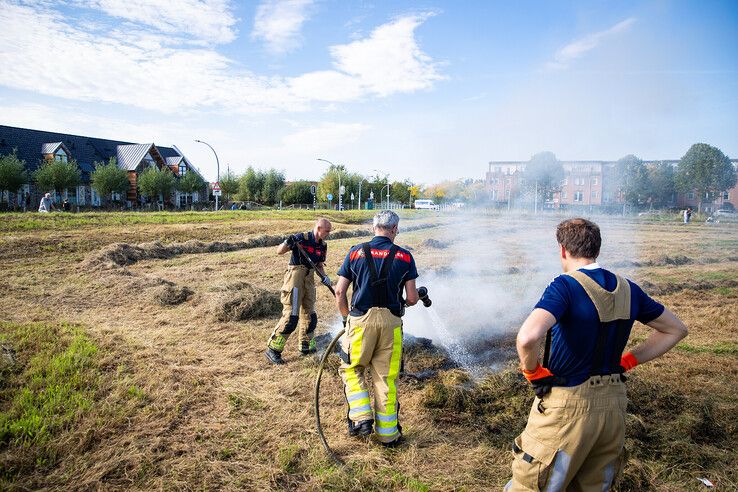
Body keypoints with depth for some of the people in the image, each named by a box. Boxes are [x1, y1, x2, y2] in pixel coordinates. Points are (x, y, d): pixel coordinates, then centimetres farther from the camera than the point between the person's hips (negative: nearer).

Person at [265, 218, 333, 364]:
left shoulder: (323, 246, 8)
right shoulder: (301, 238, -12)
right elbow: (279, 251, -11)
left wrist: (324, 276, -2)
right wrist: (287, 243, -31)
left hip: (309, 279, 7)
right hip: (294, 277, -7)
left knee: (310, 315, 14)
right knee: (291, 316, -11)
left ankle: (306, 346, 30)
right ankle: (272, 349, -3)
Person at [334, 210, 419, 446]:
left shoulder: (356, 252, 2)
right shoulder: (404, 256, 1)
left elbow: (339, 291, 1)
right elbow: (412, 298, 0)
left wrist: (347, 316, 16)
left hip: (361, 320, -1)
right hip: (391, 322, 1)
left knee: (352, 369, 20)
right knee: (386, 378, 11)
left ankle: (361, 418, 8)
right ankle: (387, 433, 22)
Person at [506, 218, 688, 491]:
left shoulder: (565, 287, -18)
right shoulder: (627, 289, 3)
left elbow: (527, 338, -35)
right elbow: (675, 329, 18)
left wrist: (532, 371, -15)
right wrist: (627, 361, 13)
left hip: (567, 407, -7)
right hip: (614, 404, 7)